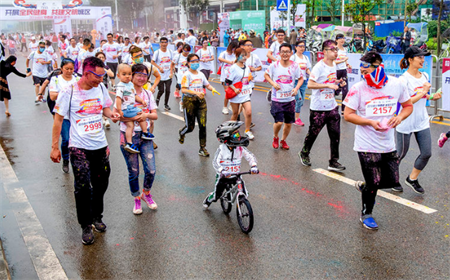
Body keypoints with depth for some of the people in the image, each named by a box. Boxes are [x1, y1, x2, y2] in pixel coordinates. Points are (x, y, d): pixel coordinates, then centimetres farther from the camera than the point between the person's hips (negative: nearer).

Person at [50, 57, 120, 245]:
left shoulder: (100, 88, 1)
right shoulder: (69, 92, -13)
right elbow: (58, 119, -7)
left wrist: (112, 115, -7)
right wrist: (54, 147, -8)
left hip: (100, 145, 5)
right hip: (79, 147, -5)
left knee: (100, 185, 14)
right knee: (83, 188, -4)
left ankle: (97, 217, 35)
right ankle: (86, 226, 12)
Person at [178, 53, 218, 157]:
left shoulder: (201, 74, 11)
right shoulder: (186, 75, -7)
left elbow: (207, 84, 21)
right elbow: (183, 89, -16)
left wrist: (212, 89, -2)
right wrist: (196, 92, -29)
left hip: (201, 101, 4)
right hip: (189, 101, -4)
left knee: (203, 125, -4)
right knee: (190, 126, 3)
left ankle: (202, 148, 6)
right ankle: (182, 133, 41)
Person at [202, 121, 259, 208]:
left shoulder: (241, 148, -11)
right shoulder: (221, 149, -20)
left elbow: (250, 156, -13)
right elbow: (215, 162, -28)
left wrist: (254, 166, -33)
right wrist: (222, 171, -46)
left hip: (236, 176, 2)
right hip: (223, 176, -2)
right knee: (216, 196, 9)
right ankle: (208, 200, 44)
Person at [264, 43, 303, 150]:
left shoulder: (295, 66, -3)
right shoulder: (274, 65, -7)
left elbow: (301, 78, 9)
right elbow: (266, 75, 7)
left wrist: (296, 88, -9)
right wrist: (273, 83, -10)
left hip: (290, 99, 2)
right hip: (277, 99, -2)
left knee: (288, 123, 8)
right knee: (279, 122, -11)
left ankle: (283, 140, 34)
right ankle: (275, 137, 20)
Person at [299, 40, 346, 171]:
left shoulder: (334, 65, 9)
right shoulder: (319, 66, -15)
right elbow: (310, 84, -24)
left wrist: (338, 82, 5)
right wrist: (328, 85, -27)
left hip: (332, 106, 7)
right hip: (318, 107, -7)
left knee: (335, 134, 2)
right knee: (313, 132, 9)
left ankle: (334, 162, 10)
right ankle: (304, 153, 34)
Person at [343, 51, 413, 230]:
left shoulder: (397, 85, -5)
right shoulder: (358, 88, -14)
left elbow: (408, 106, 9)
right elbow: (348, 115, -10)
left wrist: (400, 117, -12)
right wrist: (370, 122, -22)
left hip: (388, 144, 4)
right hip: (367, 146, -4)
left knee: (392, 181, 9)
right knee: (373, 183, 3)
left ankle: (364, 187, 38)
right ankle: (366, 215, 29)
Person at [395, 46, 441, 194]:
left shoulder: (425, 76, 6)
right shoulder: (404, 79, -17)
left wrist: (432, 97, 0)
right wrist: (422, 93, -23)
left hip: (422, 122, 7)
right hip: (406, 123, -6)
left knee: (426, 153, 4)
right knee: (401, 154, 7)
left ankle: (412, 179, 23)